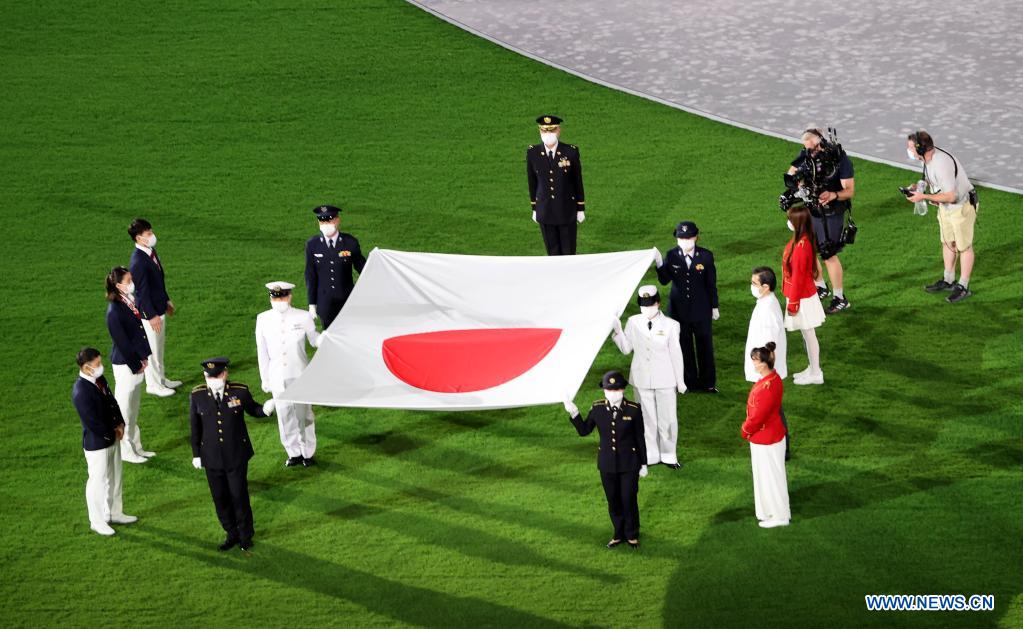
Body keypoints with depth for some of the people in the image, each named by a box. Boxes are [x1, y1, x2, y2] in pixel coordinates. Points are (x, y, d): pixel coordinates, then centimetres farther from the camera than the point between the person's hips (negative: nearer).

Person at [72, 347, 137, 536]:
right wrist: (110, 434, -13)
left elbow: (112, 402, 10)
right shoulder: (80, 392, -30)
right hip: (96, 443, -9)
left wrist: (120, 425, -2)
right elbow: (93, 423, -27)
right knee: (98, 481, 7)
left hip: (112, 437, 9)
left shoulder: (99, 379, -1)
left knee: (114, 478, 21)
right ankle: (97, 521, 22)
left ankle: (115, 513, 37)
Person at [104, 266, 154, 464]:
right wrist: (135, 366, -14)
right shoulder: (115, 311, -22)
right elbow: (122, 342, -19)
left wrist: (144, 357, 7)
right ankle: (125, 450, 16)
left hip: (138, 362, 9)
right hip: (125, 365, -9)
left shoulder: (132, 301, 3)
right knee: (124, 409, 5)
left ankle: (135, 447, 31)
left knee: (134, 409, 20)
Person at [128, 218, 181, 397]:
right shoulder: (138, 262, -27)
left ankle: (161, 379, 37)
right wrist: (152, 316, -21)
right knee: (151, 350, 6)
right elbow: (142, 291, -24)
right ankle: (153, 385, 20)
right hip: (149, 312, -9)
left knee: (159, 348, 22)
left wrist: (166, 300, 22)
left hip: (159, 308, 9)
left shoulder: (151, 251, 2)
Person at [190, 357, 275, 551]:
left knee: (239, 496, 6)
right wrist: (196, 454, 3)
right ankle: (232, 535, 29)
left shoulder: (240, 391, -11)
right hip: (212, 457, 2)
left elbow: (253, 409, 5)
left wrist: (265, 409, -18)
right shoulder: (197, 395, -7)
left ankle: (246, 536, 25)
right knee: (220, 498, 10)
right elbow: (195, 426, 1)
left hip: (237, 455, -2)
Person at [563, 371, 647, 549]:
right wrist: (574, 413, -12)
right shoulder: (597, 409, -6)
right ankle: (619, 533, 32)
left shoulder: (634, 410, -12)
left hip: (629, 464, -2)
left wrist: (643, 464, 0)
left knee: (629, 500, 6)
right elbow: (584, 431, 3)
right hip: (607, 464, 3)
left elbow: (640, 438, -4)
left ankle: (632, 534, 27)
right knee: (613, 501, 14)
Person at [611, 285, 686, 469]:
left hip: (665, 380, -2)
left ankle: (668, 455, 20)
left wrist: (680, 380, 1)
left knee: (667, 419, 6)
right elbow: (626, 349, 2)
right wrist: (618, 331, -14)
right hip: (642, 379, 2)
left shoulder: (670, 325, -8)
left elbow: (676, 354, -3)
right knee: (647, 418, 11)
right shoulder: (633, 322, -2)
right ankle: (650, 455, 23)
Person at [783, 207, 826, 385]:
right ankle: (813, 369, 30)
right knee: (807, 335, 19)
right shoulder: (802, 240, 3)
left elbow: (798, 277, -23)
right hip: (804, 295, 9)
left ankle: (815, 374, 13)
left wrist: (792, 303, -16)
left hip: (802, 297, -9)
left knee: (809, 335, 3)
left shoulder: (800, 246, -27)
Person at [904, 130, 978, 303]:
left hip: (962, 206, -9)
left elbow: (950, 196, -31)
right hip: (945, 206, 9)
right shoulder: (928, 158, -4)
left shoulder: (941, 164, -33)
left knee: (964, 246, 4)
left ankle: (963, 287, 14)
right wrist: (920, 187, -2)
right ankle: (948, 281, 34)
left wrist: (924, 197, -26)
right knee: (947, 243, 19)